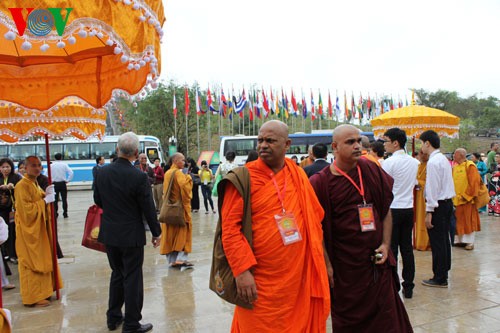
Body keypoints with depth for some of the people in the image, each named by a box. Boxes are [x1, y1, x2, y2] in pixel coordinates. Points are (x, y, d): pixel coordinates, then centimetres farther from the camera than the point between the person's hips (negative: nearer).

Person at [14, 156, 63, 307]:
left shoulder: (34, 184, 11)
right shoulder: (22, 186, -18)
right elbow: (27, 209, -22)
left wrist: (46, 194, -1)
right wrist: (45, 200, -19)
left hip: (38, 228, 9)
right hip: (29, 230, -9)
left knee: (40, 261, 15)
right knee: (32, 263, -2)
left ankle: (41, 292, 25)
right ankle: (33, 297, 7)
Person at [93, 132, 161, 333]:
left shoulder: (102, 172, -3)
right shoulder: (139, 177, -19)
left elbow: (98, 201, 8)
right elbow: (148, 208, -13)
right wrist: (156, 232, -1)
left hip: (109, 234, 6)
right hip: (131, 235, -6)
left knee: (117, 274, 21)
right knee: (132, 278, 5)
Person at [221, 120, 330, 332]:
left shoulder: (298, 175, 6)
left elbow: (315, 218, 13)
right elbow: (229, 227, -11)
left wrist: (317, 260, 9)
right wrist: (242, 270, -17)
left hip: (299, 277, 4)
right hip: (260, 281, -4)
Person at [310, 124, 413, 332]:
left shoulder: (371, 170, 1)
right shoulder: (321, 182, -10)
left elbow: (386, 210, 9)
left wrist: (385, 244, -1)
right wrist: (327, 265, -10)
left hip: (377, 262, 4)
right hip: (345, 266, -3)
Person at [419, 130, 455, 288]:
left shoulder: (433, 162, -17)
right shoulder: (444, 159, 12)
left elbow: (433, 188, -21)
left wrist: (429, 212, -19)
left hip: (438, 205, -10)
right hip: (448, 202, 10)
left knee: (437, 242, -2)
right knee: (444, 240, 16)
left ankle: (439, 278, 7)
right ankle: (444, 274, 27)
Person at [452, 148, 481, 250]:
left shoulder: (470, 166, -9)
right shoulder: (455, 167, 12)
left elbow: (474, 182, -14)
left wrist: (467, 195, -16)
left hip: (466, 199, -6)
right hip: (456, 199, 6)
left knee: (468, 220, 0)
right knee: (459, 221, 10)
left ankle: (470, 242, 7)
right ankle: (459, 239, 19)